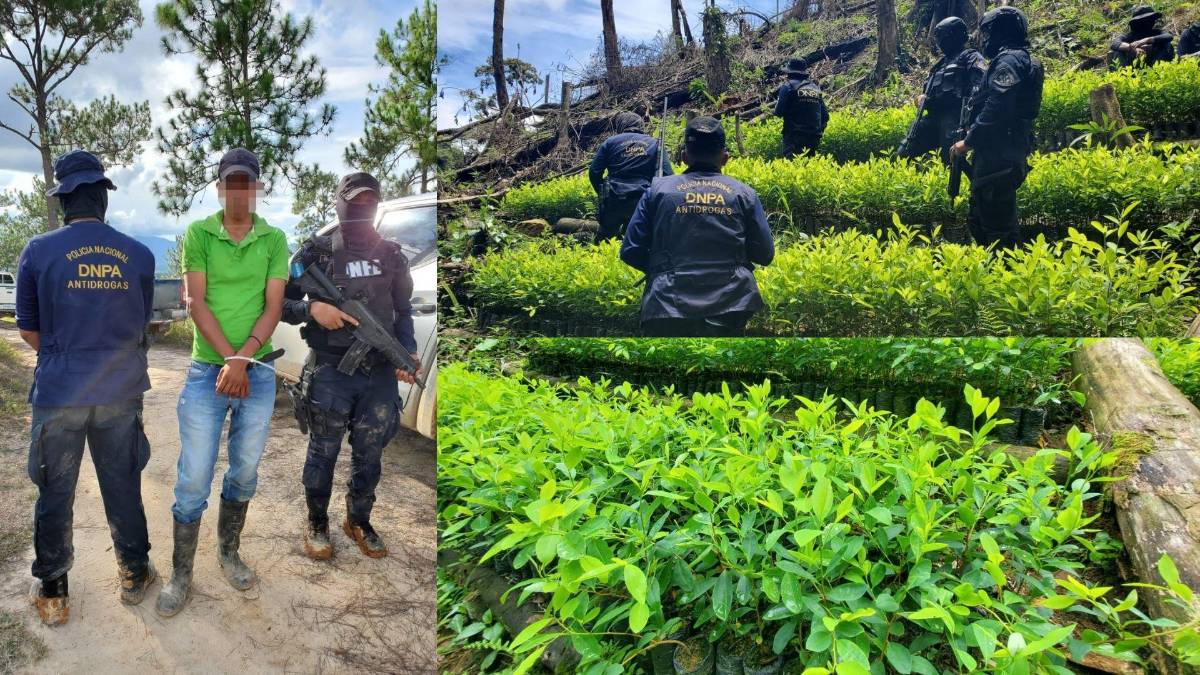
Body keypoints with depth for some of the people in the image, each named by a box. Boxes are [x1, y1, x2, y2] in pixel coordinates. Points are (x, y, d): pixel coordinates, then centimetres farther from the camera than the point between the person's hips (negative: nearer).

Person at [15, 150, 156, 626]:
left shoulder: (38, 252, -8)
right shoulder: (139, 255, -3)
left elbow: (28, 330, 3)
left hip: (59, 395, -1)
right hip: (121, 393, 1)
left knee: (55, 494, 12)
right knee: (123, 487, 14)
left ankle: (52, 594, 23)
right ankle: (134, 575, 27)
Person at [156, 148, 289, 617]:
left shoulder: (274, 239, 2)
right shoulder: (198, 234, -1)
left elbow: (274, 306, -4)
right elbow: (196, 302, -7)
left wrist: (243, 359, -16)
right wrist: (229, 359, -16)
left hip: (259, 372, 2)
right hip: (206, 371, -2)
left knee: (245, 472, 13)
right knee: (193, 478, 0)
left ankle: (229, 553, 31)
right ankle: (181, 575, 13)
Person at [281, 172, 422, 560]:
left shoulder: (393, 256, 6)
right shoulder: (317, 252, -4)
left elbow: (403, 312, 12)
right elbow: (278, 302, 0)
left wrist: (408, 353, -3)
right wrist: (312, 309, -19)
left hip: (380, 372, 3)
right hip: (331, 372, -3)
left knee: (369, 455, 13)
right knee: (323, 452, 10)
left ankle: (359, 521, 32)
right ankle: (317, 524, 29)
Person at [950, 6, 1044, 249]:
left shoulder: (1009, 60, -10)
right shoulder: (1020, 61, 23)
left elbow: (996, 110, -21)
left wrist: (968, 142, -13)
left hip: (998, 158, -11)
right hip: (1001, 156, 11)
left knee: (997, 225, -9)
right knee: (979, 220, 16)